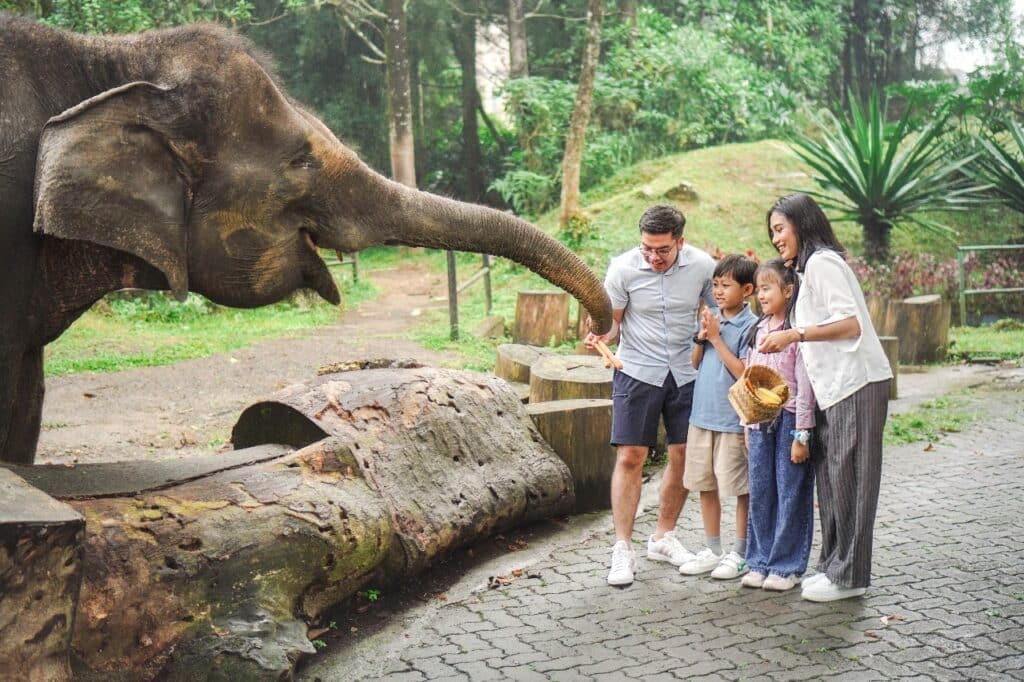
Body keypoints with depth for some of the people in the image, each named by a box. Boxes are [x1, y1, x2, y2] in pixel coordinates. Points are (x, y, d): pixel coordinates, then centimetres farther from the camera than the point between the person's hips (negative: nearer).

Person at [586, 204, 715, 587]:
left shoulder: (702, 267, -7)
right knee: (630, 458, -7)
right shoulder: (623, 268, -12)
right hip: (637, 371, -2)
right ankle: (623, 550, 0)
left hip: (685, 372, 3)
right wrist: (600, 336, -25)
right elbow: (613, 321, -4)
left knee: (684, 456, 6)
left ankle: (664, 538, 25)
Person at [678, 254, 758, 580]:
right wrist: (701, 337, -5)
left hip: (733, 420, -7)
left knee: (741, 488, 4)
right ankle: (712, 550, 26)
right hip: (702, 415, 7)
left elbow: (743, 372, -18)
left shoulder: (750, 326, -11)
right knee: (704, 485, 14)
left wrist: (716, 337, -16)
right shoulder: (711, 319, 9)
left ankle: (739, 553, 16)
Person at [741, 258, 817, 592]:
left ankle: (787, 566, 11)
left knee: (791, 495, 2)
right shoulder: (758, 330, 11)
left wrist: (801, 434, -14)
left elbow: (805, 385, -12)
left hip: (788, 420, -7)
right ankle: (760, 562, 20)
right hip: (760, 422, 7)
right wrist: (747, 425, 14)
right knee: (760, 494, 10)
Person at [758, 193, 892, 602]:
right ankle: (834, 565, 17)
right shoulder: (809, 268, 22)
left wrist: (794, 335, -17)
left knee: (846, 478, -5)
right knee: (831, 477, 10)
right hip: (835, 386, 10)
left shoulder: (821, 262, -8)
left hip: (855, 384, -10)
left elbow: (850, 323, -17)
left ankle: (849, 576, 1)